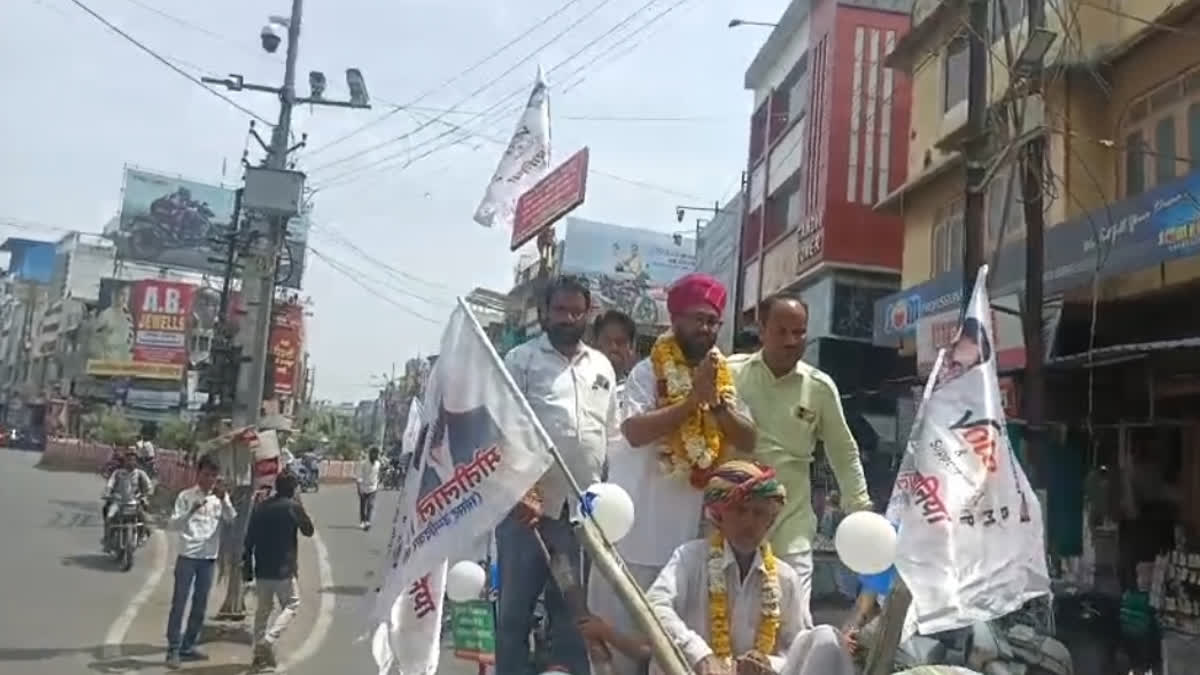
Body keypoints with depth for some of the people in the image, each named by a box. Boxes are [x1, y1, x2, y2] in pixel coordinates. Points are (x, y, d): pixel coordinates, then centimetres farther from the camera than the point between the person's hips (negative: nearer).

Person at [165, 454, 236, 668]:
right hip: (188, 556, -3)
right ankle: (173, 649, 2)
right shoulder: (186, 496, -3)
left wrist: (223, 498, -21)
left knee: (200, 605, 9)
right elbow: (173, 524, -10)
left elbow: (232, 519, -8)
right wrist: (191, 511, -25)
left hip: (209, 558, 4)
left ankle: (188, 646, 20)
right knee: (179, 603, -2)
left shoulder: (221, 497, 5)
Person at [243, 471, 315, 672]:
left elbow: (249, 539, 6)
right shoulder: (293, 506, -9)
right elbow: (308, 530, 4)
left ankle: (259, 654, 17)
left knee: (262, 609, 15)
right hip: (283, 569, -5)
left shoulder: (261, 507, 6)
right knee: (291, 605, 9)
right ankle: (269, 640, -10)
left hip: (262, 569, 5)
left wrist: (247, 567, 12)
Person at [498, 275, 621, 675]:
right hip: (528, 505, -3)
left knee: (573, 612, 11)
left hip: (583, 509, 4)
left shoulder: (602, 367, 14)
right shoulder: (521, 360, 1)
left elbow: (612, 436, 16)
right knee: (515, 609, 5)